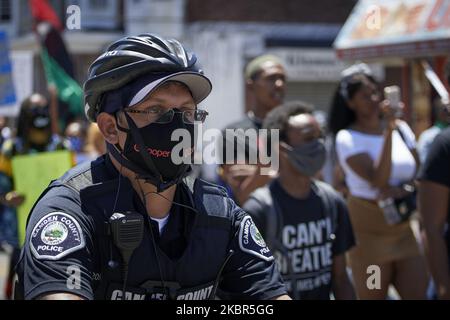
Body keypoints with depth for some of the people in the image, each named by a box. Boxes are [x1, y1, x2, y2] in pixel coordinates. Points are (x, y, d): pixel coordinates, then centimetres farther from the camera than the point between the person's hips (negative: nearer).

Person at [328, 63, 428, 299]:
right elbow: (378, 180, -21)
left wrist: (399, 191, -10)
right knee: (372, 296, 5)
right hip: (369, 234, -4)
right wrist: (388, 131, -24)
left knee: (419, 294, 0)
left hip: (404, 231, 4)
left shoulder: (401, 128, 5)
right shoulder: (347, 138, -9)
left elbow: (419, 175, 10)